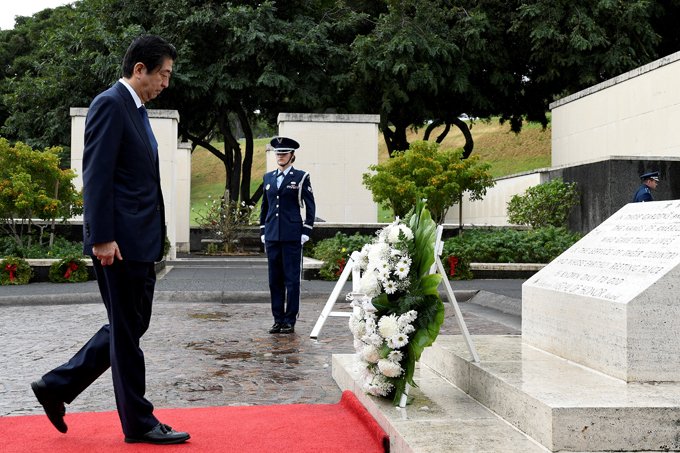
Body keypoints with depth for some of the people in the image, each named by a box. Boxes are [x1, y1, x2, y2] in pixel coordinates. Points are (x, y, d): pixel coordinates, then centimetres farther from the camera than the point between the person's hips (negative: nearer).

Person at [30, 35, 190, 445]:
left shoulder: (137, 111, 19)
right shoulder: (110, 104, -10)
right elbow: (97, 175, -17)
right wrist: (102, 238, -21)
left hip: (141, 241, 10)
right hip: (120, 241, -10)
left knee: (131, 327, 15)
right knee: (127, 331, 1)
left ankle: (57, 386, 24)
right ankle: (139, 422, 12)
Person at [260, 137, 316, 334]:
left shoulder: (301, 177, 0)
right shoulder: (268, 178, 14)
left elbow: (310, 206, 0)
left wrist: (306, 232, -6)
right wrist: (263, 232, 13)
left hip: (292, 236, -4)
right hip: (272, 236, 5)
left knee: (292, 279, -2)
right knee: (275, 279, 7)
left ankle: (290, 321, 4)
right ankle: (278, 320, 14)